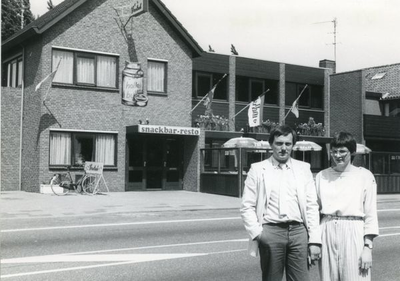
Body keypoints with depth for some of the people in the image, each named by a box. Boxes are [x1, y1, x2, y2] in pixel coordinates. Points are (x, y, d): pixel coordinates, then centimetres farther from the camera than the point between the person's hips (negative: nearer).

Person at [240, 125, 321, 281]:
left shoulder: (303, 169, 11)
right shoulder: (258, 170, 5)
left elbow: (312, 206, 7)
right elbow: (247, 207, 3)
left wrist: (314, 240, 1)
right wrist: (257, 233, -8)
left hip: (298, 231, 1)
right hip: (270, 232, -1)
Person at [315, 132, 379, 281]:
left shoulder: (365, 176, 1)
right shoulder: (321, 176, 8)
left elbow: (371, 214, 0)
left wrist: (368, 247, -5)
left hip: (353, 233, -2)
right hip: (327, 233, 3)